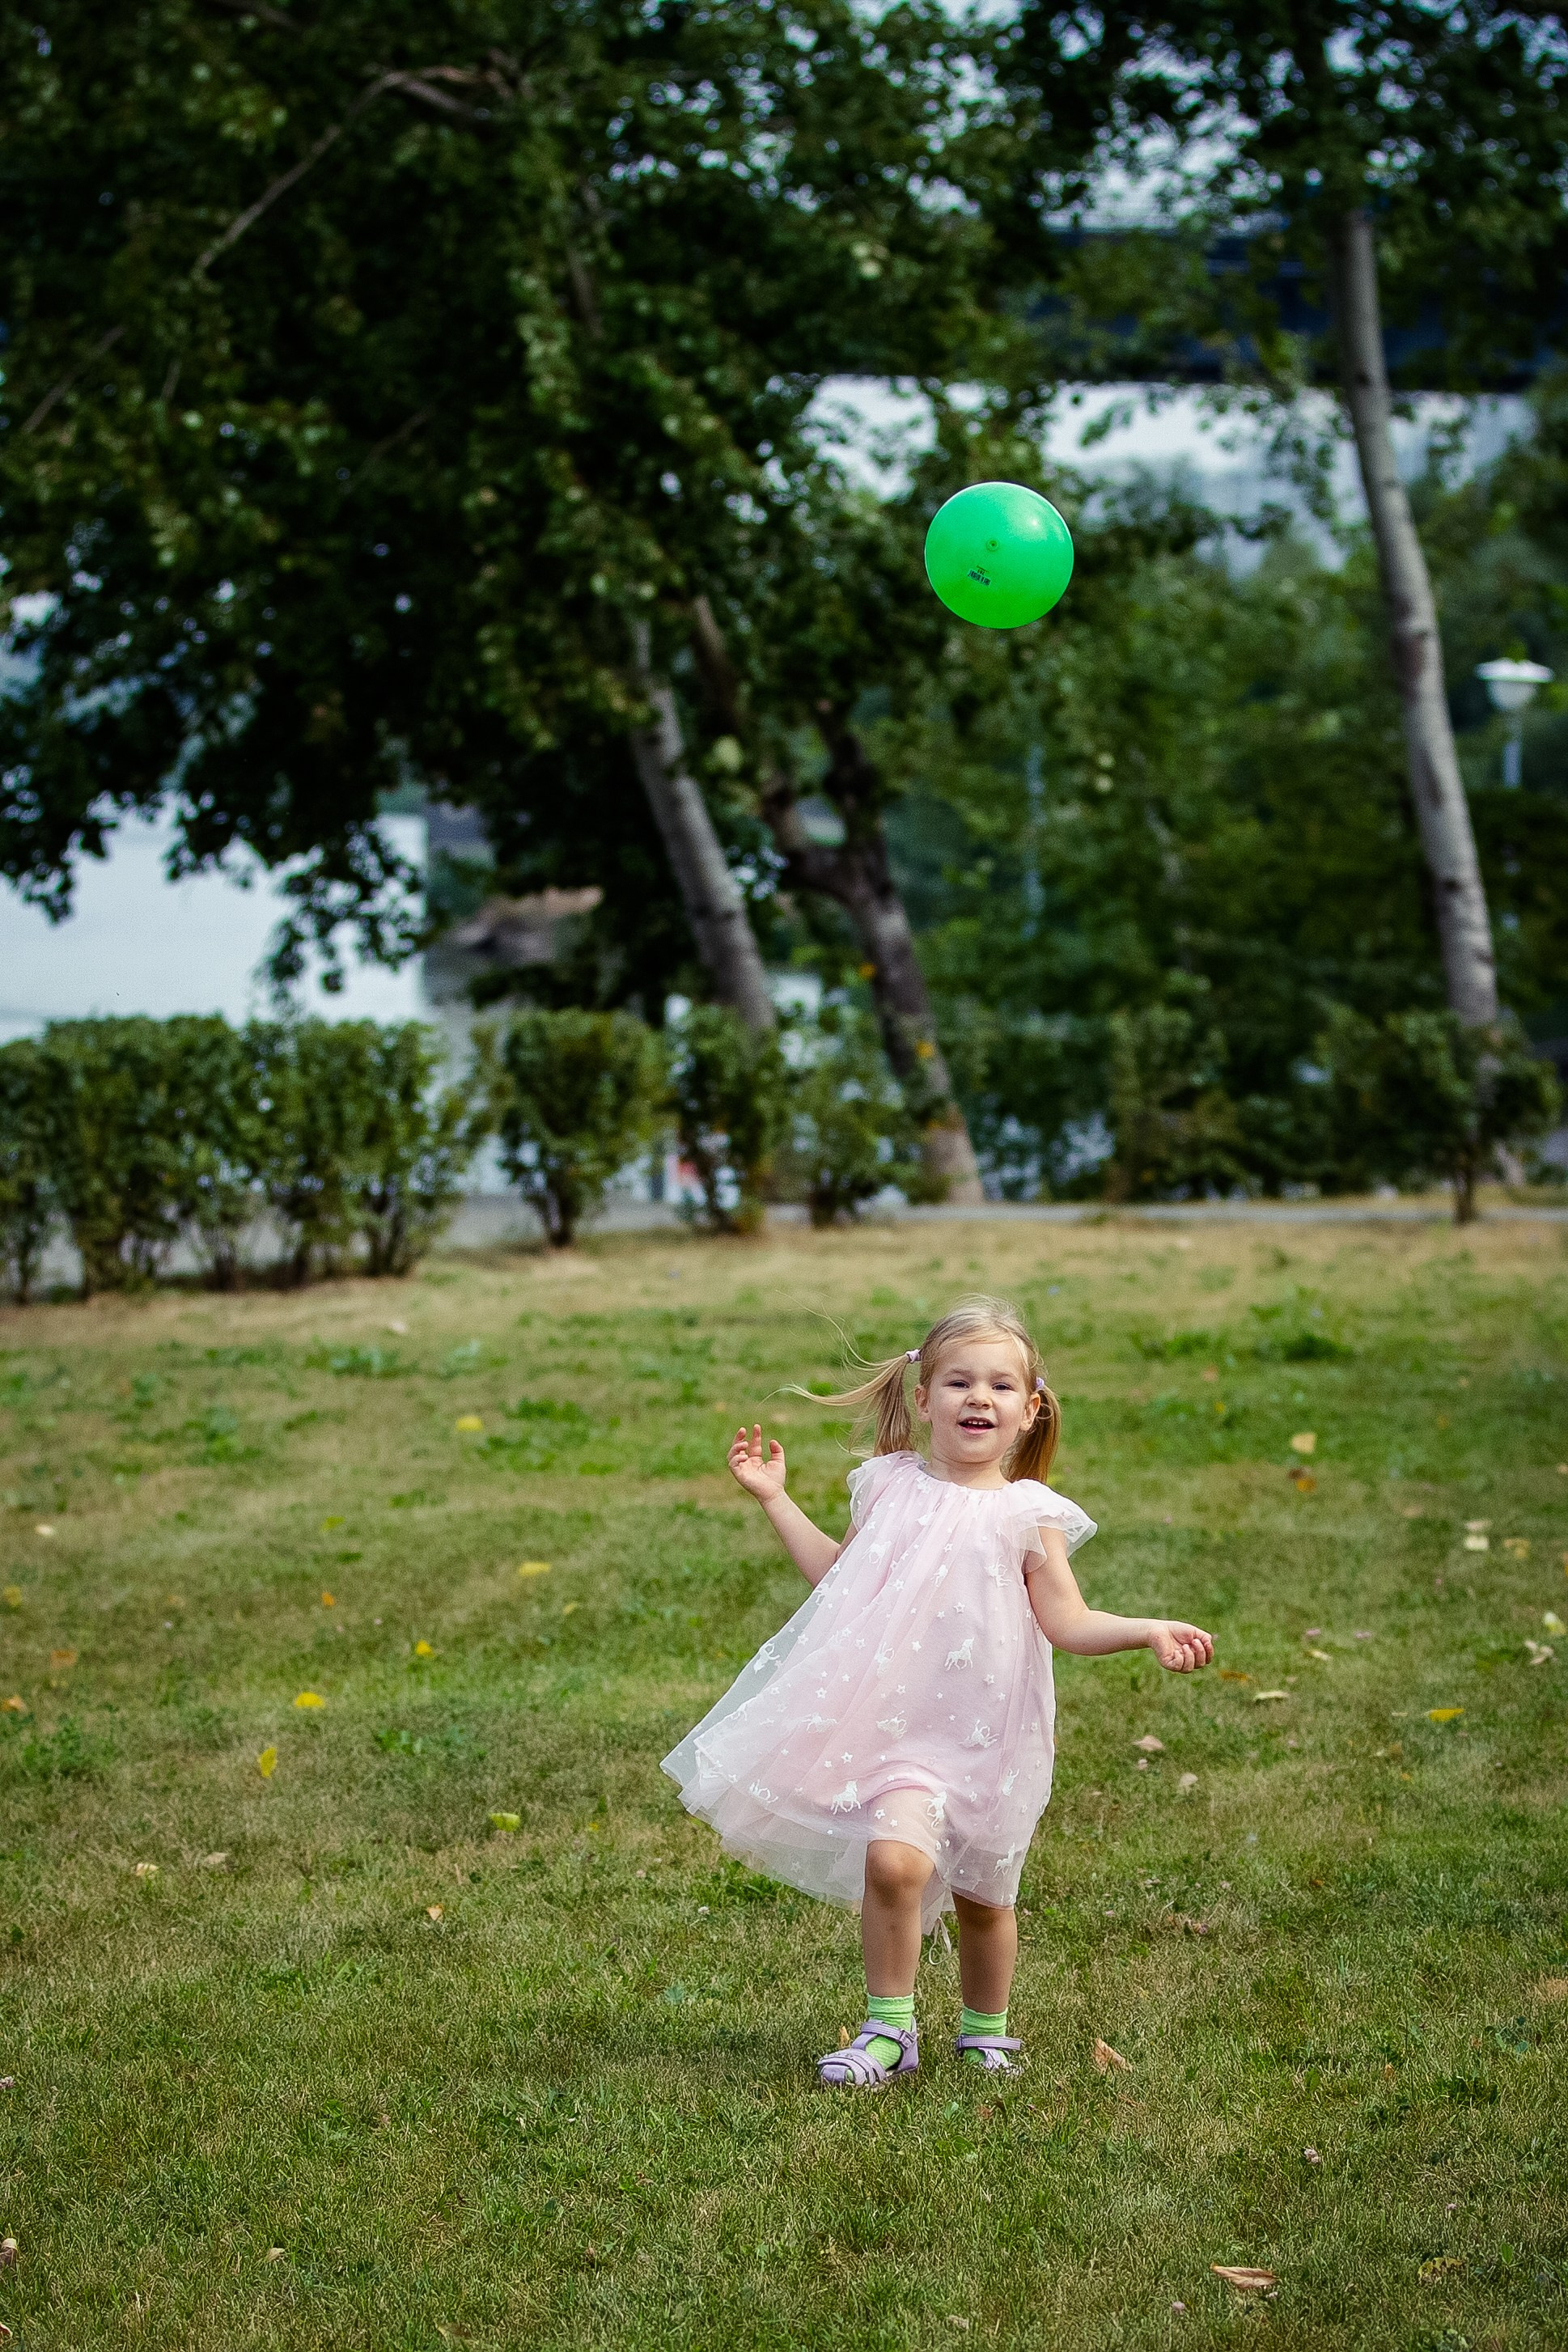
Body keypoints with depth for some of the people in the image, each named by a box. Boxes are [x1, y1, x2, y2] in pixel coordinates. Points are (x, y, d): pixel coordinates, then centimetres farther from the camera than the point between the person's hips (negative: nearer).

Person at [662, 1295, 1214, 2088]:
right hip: (883, 1717, 1)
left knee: (979, 1895, 6)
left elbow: (1066, 1622, -6)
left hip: (973, 1731, -1)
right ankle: (888, 2031, -2)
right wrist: (777, 1499, 21)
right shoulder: (889, 1486, 6)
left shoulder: (1028, 1513, -3)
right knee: (893, 1862, -19)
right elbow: (838, 1577, 19)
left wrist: (1149, 1630, -20)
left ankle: (986, 2030, 33)